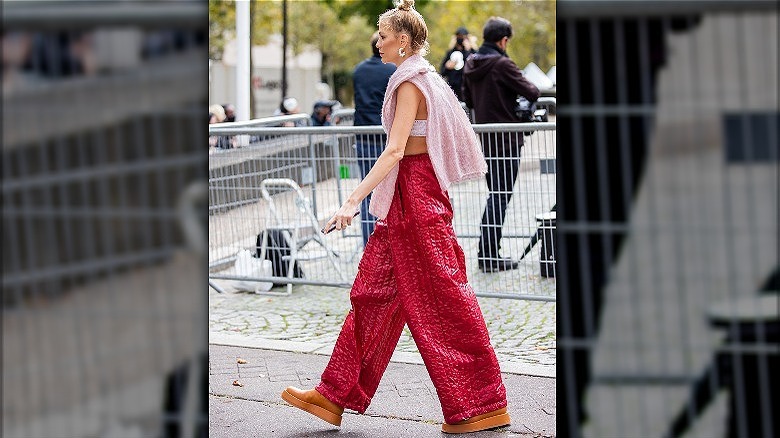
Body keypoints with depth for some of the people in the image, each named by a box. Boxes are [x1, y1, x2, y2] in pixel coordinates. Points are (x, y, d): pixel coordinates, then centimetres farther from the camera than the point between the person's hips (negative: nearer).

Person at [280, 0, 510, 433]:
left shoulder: (411, 83, -14)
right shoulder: (422, 78, 15)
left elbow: (394, 151, -23)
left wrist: (354, 200, -27)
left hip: (415, 194, -10)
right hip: (408, 196, 10)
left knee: (442, 300, -5)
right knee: (373, 292, 10)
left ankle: (486, 405, 0)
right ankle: (336, 396, 13)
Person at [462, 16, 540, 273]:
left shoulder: (471, 64, 7)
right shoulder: (502, 64, -17)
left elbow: (468, 100, 17)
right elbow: (531, 93, -15)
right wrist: (532, 88, 6)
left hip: (484, 140, 7)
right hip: (506, 141, -7)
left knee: (495, 195, 17)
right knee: (500, 197, -2)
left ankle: (487, 252, 18)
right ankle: (489, 256, -1)